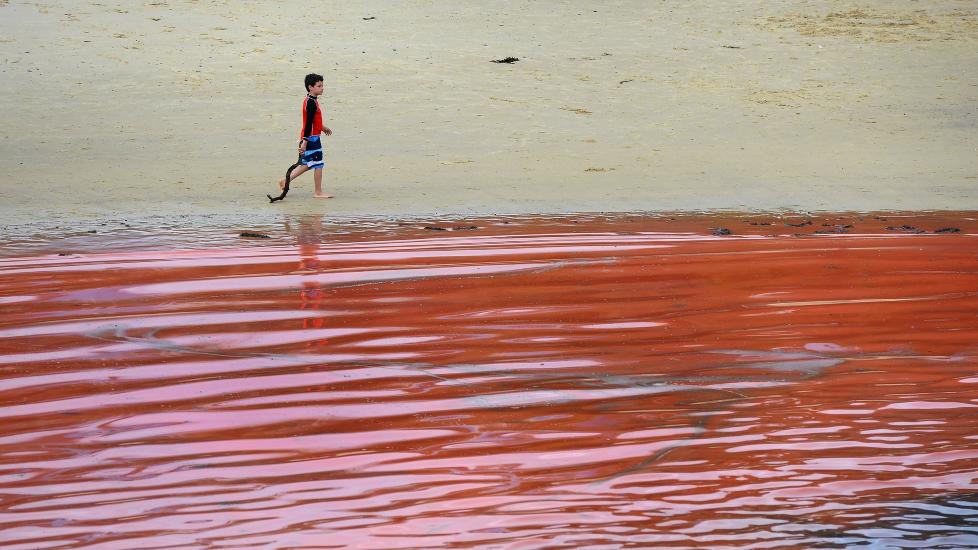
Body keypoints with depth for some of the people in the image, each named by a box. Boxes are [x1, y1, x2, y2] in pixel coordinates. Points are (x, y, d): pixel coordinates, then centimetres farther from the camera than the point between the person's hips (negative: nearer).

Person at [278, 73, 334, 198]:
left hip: (309, 138, 10)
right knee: (318, 165, -1)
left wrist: (323, 127, 41)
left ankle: (285, 181, 21)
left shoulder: (310, 101, 11)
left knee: (307, 164, 17)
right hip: (312, 138, -10)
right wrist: (305, 142, -25)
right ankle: (318, 192, 6)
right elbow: (308, 124, -23)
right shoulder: (311, 103, -20)